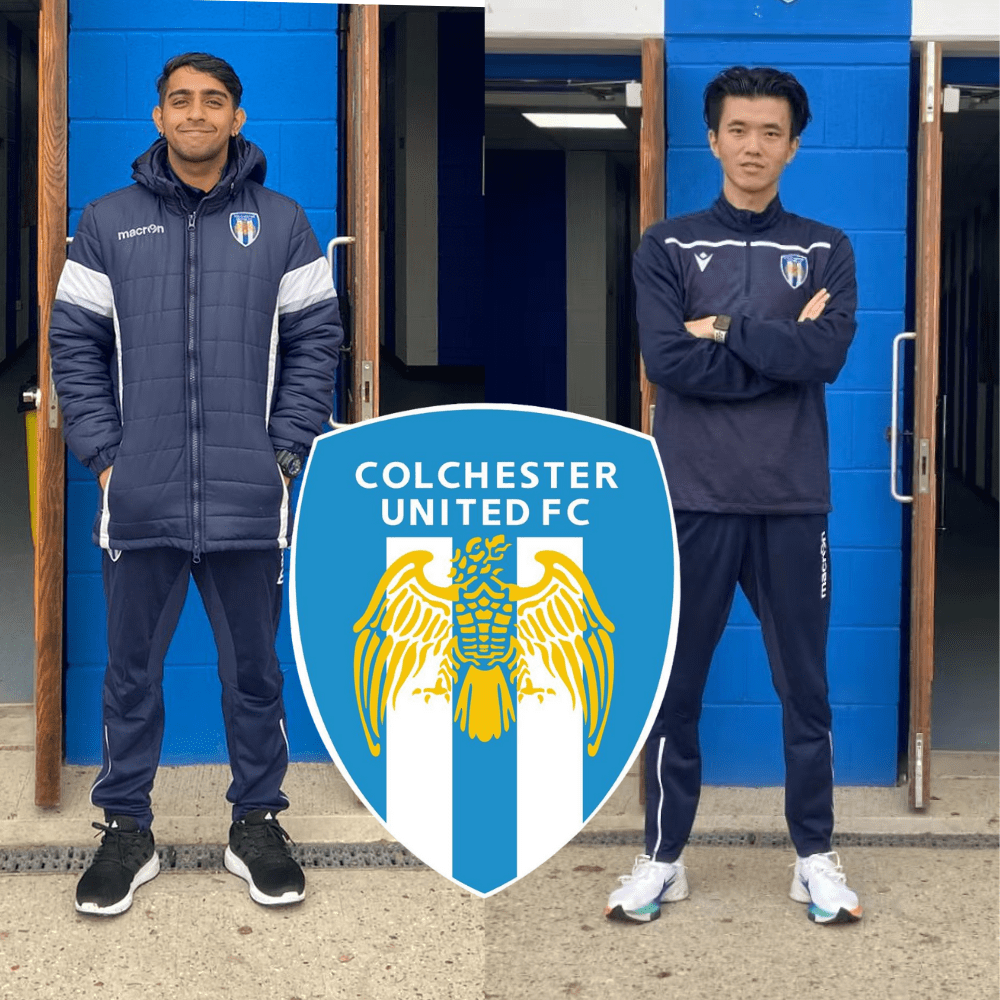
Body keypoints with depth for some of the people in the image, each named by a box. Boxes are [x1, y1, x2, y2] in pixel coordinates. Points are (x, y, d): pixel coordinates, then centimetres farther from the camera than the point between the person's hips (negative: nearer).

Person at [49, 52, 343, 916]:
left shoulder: (281, 223, 5)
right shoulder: (108, 223, 6)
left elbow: (315, 342, 4)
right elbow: (76, 345, 5)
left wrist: (285, 451, -3)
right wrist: (102, 453, -3)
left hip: (250, 502, 0)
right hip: (139, 500, 0)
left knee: (253, 672, 10)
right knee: (131, 673, 9)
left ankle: (258, 825, 25)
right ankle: (126, 832, 22)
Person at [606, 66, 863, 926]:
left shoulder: (826, 250, 8)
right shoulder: (667, 247, 5)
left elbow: (827, 356, -10)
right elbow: (667, 362, -10)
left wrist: (727, 328, -10)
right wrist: (780, 347, -9)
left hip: (793, 501, 1)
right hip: (693, 499, 0)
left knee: (805, 689, 8)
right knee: (674, 688, 7)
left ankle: (816, 856, 22)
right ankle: (663, 857, 19)